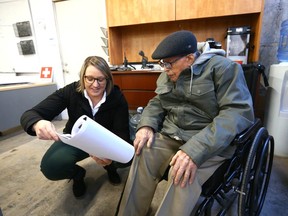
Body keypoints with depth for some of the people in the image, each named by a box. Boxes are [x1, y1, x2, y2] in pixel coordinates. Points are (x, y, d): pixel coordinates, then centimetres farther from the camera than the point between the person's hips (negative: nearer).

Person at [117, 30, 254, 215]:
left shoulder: (223, 68, -10)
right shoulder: (167, 74, 11)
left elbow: (239, 112, -20)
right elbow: (157, 103, 16)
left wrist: (196, 149, -31)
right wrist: (147, 125, -7)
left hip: (210, 142, -4)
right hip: (170, 135, 5)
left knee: (183, 179, -32)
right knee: (142, 158, -21)